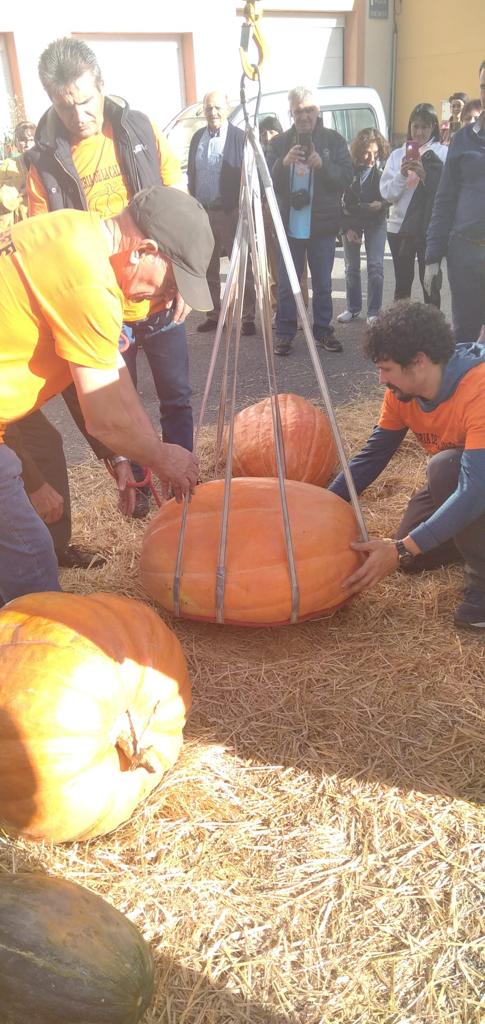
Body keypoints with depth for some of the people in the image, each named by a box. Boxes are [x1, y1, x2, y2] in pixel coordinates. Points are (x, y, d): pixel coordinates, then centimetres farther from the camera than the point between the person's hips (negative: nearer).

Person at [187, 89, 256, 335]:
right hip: (202, 212, 6)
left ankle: (248, 317, 6)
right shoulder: (197, 137, 10)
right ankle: (213, 315, 22)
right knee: (208, 269, 12)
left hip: (231, 213, -5)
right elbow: (191, 174, 15)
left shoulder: (240, 137, -6)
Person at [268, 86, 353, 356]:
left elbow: (347, 177, -4)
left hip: (323, 225, 0)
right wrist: (283, 163, -19)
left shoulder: (334, 140, 2)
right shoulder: (280, 142, 6)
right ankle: (285, 333, 13)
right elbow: (267, 181, 1)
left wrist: (323, 164, -21)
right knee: (286, 285, 3)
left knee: (323, 284, 8)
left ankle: (323, 330, 20)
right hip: (290, 225, 1)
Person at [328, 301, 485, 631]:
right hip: (457, 479, 7)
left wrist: (401, 550, -46)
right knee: (415, 559, -3)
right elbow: (372, 456, -5)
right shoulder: (401, 393, -12)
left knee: (446, 467, -35)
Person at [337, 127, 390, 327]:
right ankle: (353, 308, 17)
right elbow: (340, 200, -6)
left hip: (376, 221, -1)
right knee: (351, 267, 4)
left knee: (375, 265, -6)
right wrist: (347, 228, -8)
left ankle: (374, 312, 1)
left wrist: (381, 204, -25)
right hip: (351, 222, 1)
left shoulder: (383, 166, -10)